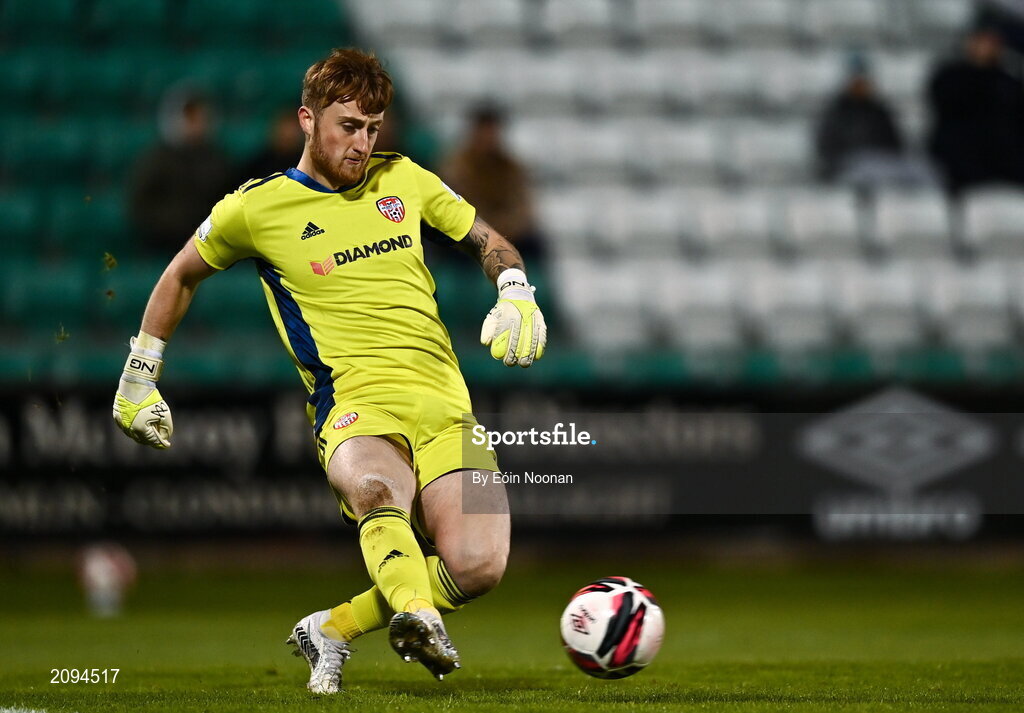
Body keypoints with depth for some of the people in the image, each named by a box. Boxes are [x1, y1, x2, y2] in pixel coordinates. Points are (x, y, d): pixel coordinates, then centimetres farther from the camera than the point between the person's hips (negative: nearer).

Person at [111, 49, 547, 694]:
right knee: (375, 491, -42)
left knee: (478, 566, -21)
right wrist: (139, 378, 28)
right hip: (355, 402, -3)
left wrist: (515, 295, 8)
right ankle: (417, 615, -67)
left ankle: (333, 630, -1)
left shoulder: (403, 179, 16)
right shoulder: (257, 208, 7)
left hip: (445, 401, 3)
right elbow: (182, 277, 24)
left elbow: (487, 238, 29)